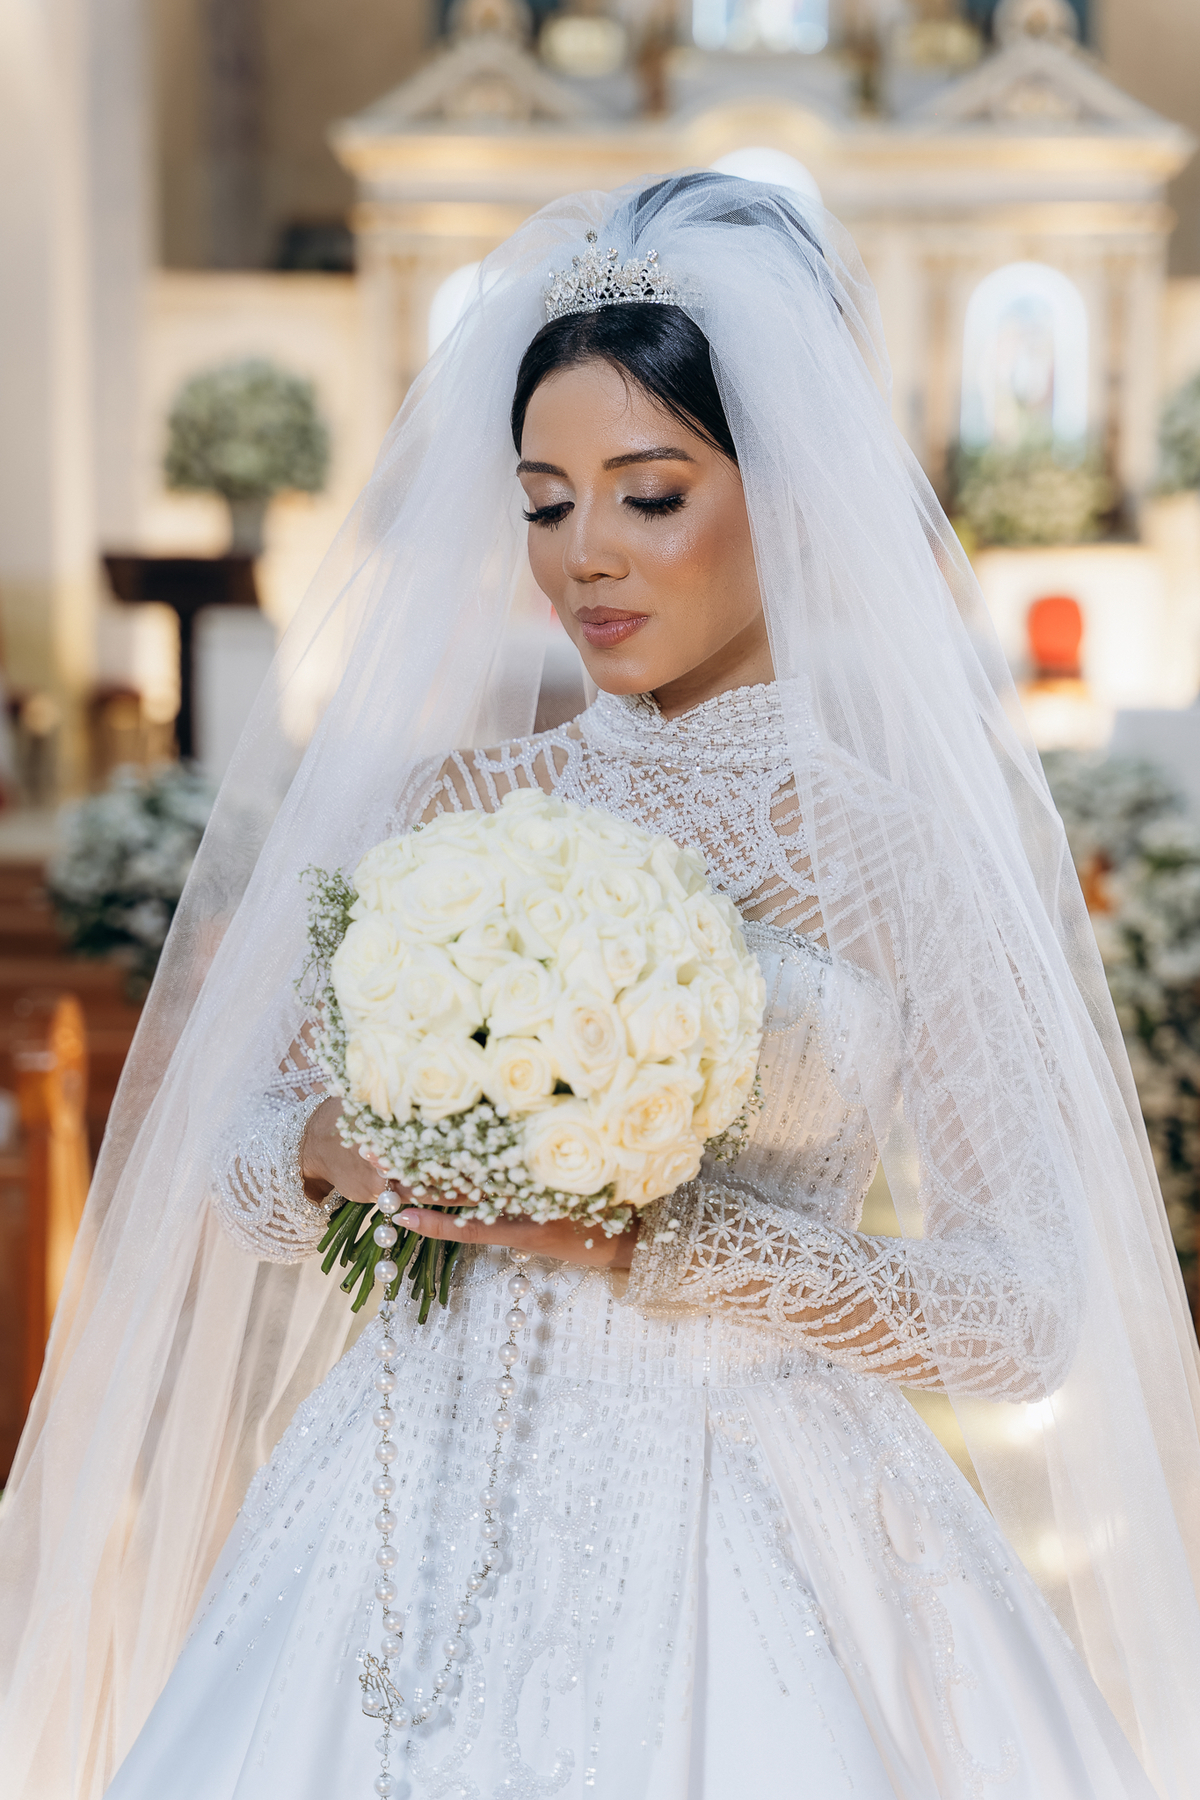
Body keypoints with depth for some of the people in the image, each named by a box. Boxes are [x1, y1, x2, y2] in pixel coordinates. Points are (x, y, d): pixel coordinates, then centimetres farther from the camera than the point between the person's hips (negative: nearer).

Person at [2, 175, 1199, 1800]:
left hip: (743, 1542, -2)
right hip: (418, 1526, 3)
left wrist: (658, 1241, -18)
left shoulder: (919, 836, -5)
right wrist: (341, 1156, -13)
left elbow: (1028, 1313, -9)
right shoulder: (465, 802, 5)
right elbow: (240, 1147, 9)